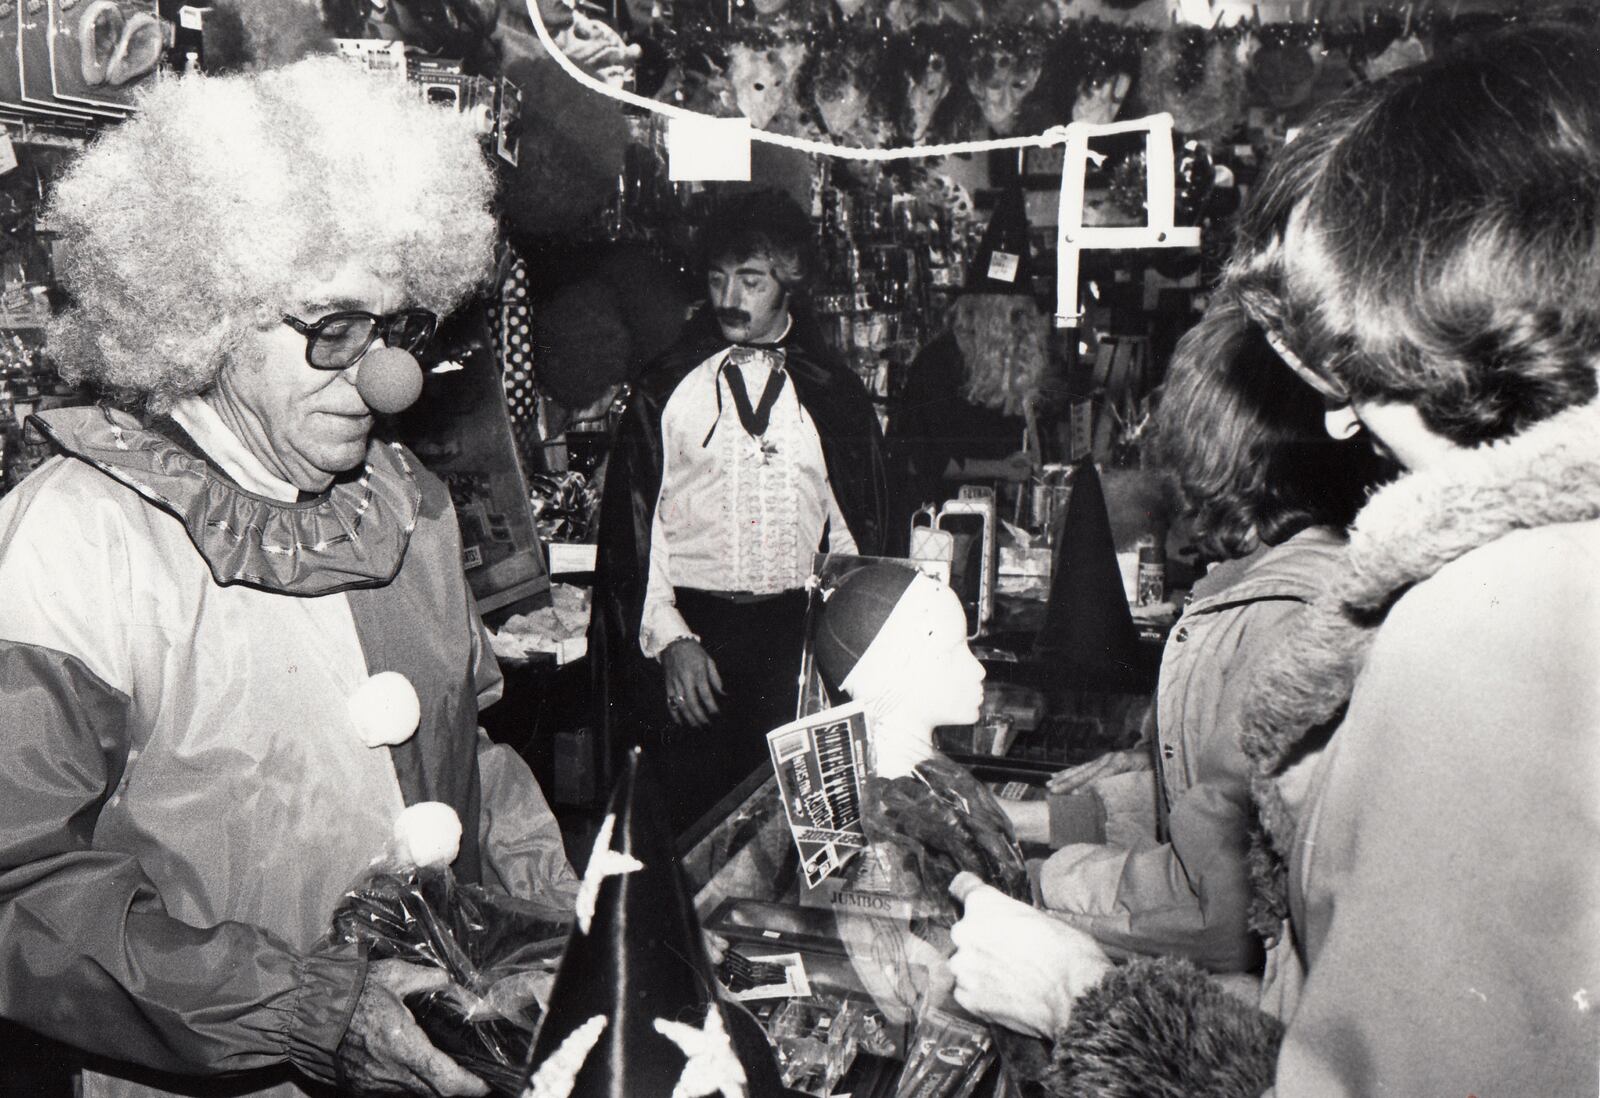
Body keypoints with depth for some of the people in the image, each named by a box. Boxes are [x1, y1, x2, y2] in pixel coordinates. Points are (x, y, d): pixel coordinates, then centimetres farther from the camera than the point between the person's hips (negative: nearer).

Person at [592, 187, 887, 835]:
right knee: (693, 817, 0)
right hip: (693, 629, -1)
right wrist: (670, 638, -7)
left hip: (797, 636, 1)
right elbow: (634, 524, 2)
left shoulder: (836, 397, 9)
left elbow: (855, 531, 10)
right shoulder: (667, 391, 5)